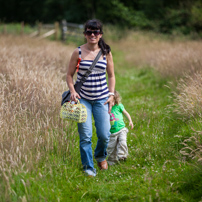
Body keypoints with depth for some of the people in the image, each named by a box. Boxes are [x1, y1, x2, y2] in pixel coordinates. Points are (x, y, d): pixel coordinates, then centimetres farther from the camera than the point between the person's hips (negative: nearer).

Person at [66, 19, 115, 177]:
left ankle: (100, 155, 34)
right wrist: (72, 91, -10)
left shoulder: (106, 53, 2)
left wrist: (111, 95, 2)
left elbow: (111, 76, 11)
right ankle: (88, 167, 11)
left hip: (101, 99, 1)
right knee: (85, 135, -5)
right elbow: (69, 75, 5)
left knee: (104, 134, 1)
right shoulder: (78, 52, -3)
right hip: (83, 98, -1)